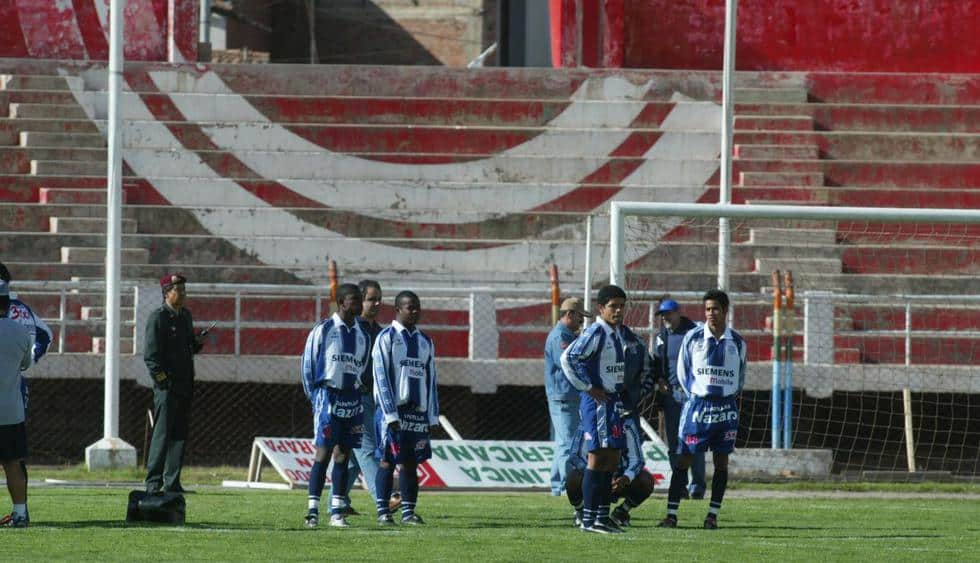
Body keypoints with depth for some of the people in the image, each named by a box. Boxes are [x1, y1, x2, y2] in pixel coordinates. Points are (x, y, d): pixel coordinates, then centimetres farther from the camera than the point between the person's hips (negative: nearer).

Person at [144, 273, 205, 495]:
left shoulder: (186, 316, 16)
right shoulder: (157, 318, -8)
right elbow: (151, 356, -12)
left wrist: (197, 342, 3)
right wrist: (163, 381, -17)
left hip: (185, 386, 8)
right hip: (167, 385, -8)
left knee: (180, 434, 8)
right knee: (162, 434, -9)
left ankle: (172, 483, 13)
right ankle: (153, 483, -7)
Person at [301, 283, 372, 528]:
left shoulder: (363, 335, 11)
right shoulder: (322, 331, -4)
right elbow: (308, 363, 0)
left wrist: (357, 393, 12)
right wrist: (315, 396, 0)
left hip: (352, 400, 5)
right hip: (328, 396, -5)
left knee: (343, 455, 5)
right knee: (324, 453, -7)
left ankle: (337, 511, 7)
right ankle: (313, 510, -5)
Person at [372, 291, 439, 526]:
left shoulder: (425, 341, 14)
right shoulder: (386, 338, -3)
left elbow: (431, 379, 15)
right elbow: (381, 377, -8)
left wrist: (432, 415, 8)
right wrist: (390, 414, -14)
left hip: (417, 410, 5)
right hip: (393, 409, -5)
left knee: (411, 462, 5)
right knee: (387, 460, -3)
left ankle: (408, 511, 7)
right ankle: (383, 511, 0)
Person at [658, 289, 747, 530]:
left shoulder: (737, 343, 5)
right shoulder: (693, 337, -1)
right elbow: (682, 371, 7)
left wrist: (728, 397, 4)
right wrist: (695, 395, 2)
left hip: (726, 408, 2)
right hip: (697, 405, -2)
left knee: (721, 461, 4)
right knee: (684, 458, -3)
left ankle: (713, 514, 10)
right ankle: (671, 514, -1)